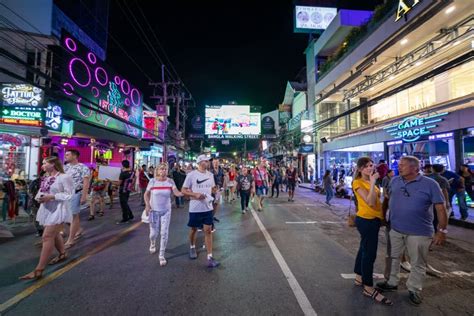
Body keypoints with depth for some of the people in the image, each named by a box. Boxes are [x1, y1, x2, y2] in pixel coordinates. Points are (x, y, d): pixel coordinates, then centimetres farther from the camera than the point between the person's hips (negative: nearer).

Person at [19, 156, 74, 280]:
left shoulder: (64, 177, -15)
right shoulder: (47, 178, 11)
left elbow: (70, 194, -18)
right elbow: (42, 191, 19)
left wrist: (51, 197, -22)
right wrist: (39, 198, -4)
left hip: (58, 210, -9)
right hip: (46, 209, 9)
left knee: (47, 236, -10)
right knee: (54, 234, 20)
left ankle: (39, 270, -4)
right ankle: (63, 254, 40)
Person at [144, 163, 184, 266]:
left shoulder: (170, 181, -9)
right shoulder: (152, 181, -10)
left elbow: (177, 193, -18)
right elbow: (146, 194, 0)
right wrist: (147, 205, -13)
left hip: (166, 210, 0)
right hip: (154, 210, 0)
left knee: (164, 233, 0)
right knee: (154, 232, 10)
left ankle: (162, 255, 17)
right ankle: (152, 243, 47)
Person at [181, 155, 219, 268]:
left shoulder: (210, 175, 3)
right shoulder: (191, 175, -11)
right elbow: (183, 190, -8)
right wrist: (195, 194, -22)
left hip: (208, 207, 3)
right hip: (195, 208, -3)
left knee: (208, 230, 1)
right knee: (194, 229, 16)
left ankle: (210, 257, 6)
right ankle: (192, 247, 44)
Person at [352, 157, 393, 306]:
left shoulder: (370, 181, 12)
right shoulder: (358, 182, -15)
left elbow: (376, 201, 15)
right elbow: (370, 202, -25)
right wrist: (373, 182, -25)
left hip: (373, 219, 9)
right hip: (366, 220, -9)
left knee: (365, 249, 18)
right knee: (369, 253, -4)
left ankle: (359, 278, 32)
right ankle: (368, 288, 7)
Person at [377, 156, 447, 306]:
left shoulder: (430, 184, -11)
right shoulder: (395, 181, 2)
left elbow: (440, 208, -9)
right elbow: (389, 199, 13)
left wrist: (442, 230, -11)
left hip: (419, 232, -4)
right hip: (395, 229, 4)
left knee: (417, 263, 13)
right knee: (393, 258, 18)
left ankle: (414, 289, 32)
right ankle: (392, 282, 36)